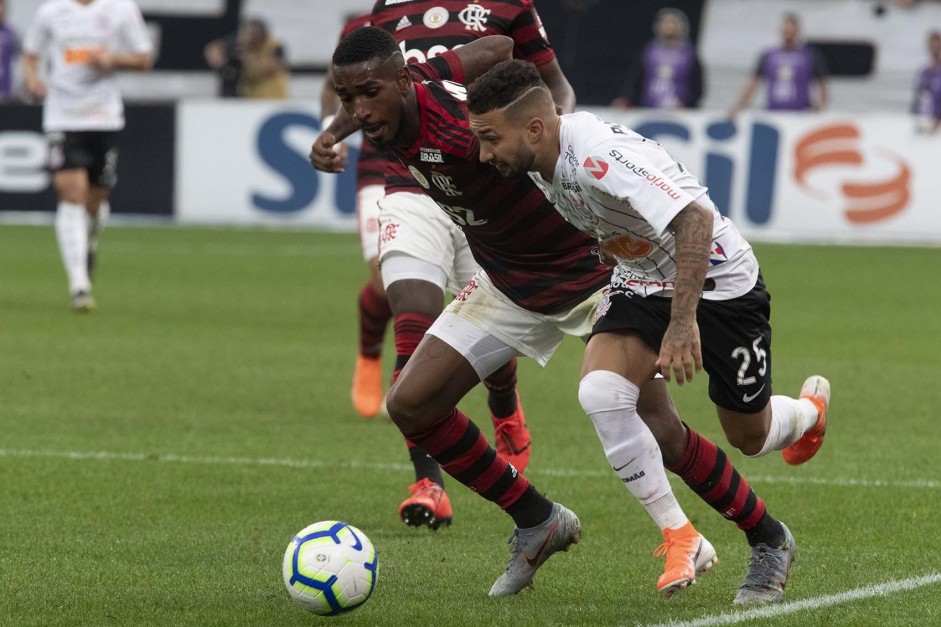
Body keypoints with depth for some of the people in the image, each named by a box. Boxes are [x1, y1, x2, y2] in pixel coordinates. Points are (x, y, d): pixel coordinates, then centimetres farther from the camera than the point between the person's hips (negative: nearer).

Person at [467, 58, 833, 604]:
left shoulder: (599, 155, -34)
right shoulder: (541, 164, -7)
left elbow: (695, 217, -41)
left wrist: (683, 322, -44)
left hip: (718, 282, -7)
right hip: (641, 283, 7)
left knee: (750, 438, 8)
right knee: (600, 394, -21)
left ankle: (810, 410, 48)